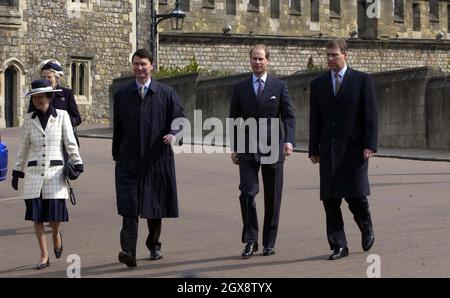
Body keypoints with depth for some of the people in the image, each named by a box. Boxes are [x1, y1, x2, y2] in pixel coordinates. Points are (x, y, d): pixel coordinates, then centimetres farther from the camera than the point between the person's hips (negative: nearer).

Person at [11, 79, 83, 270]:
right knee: (36, 215, 0)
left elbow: (70, 143, -1)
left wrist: (77, 164, -12)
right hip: (34, 172, 2)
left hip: (55, 171, -2)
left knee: (55, 214, -7)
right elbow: (23, 148, 12)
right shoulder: (29, 119, 6)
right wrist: (17, 172, 12)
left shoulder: (62, 116, 1)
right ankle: (44, 256, 9)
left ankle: (56, 235, 28)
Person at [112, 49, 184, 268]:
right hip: (129, 161, 0)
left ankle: (154, 246, 32)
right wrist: (116, 156, 10)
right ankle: (128, 252, -19)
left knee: (155, 207, 12)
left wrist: (173, 134, -19)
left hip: (157, 158, 0)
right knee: (129, 208, -12)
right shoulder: (121, 95, 8)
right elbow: (118, 128, 12)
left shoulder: (166, 93, 4)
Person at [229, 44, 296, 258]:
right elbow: (234, 119, 11)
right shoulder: (240, 88, 8)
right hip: (247, 149, 0)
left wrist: (289, 141, -13)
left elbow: (289, 116, 1)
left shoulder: (279, 86, 5)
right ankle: (250, 241, -2)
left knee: (272, 198, 5)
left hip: (272, 147, 0)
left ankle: (269, 242, 15)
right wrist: (234, 148, 5)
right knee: (247, 193, -11)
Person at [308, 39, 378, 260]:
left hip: (354, 148, -3)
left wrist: (369, 145, -11)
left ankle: (366, 229, 23)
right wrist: (313, 150, 5)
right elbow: (315, 119, 10)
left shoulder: (362, 80, 2)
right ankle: (338, 246, 8)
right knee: (330, 200, 0)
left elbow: (371, 115, -2)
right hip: (329, 150, 3)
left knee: (356, 196, -8)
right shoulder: (318, 83, 11)